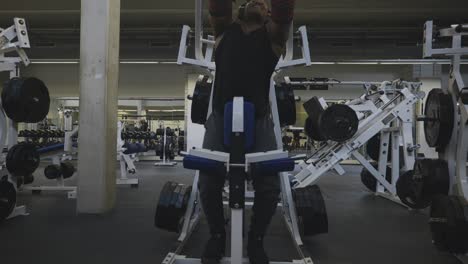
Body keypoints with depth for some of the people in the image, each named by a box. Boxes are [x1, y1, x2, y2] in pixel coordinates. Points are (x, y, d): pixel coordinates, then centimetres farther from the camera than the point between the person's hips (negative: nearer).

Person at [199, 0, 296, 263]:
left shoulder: (273, 34, 11)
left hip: (258, 121, 0)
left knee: (269, 185, -9)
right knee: (209, 182, -8)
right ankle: (217, 236, 19)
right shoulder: (224, 30, 16)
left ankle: (256, 240, 17)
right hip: (221, 118, 1)